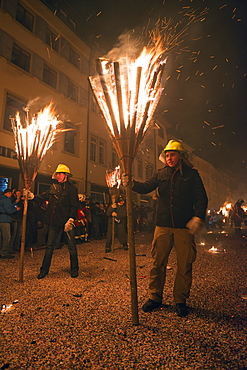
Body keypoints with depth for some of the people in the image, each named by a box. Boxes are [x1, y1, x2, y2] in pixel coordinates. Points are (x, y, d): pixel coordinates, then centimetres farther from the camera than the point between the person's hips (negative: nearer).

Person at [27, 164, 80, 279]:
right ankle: (44, 269, 24)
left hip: (67, 222, -5)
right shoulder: (53, 187, 10)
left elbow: (75, 206, -13)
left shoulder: (71, 188, -8)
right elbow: (44, 197, 13)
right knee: (49, 245, 12)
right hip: (54, 222, 5)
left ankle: (74, 269, 21)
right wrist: (32, 196, -4)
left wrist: (71, 220, -20)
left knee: (71, 246, 6)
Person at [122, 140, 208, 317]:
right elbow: (147, 187, -1)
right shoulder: (161, 174, 11)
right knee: (158, 263, 7)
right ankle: (155, 297, 22)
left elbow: (201, 198, 2)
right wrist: (132, 184, -20)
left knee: (184, 265, 7)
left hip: (184, 227, -2)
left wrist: (198, 217, -12)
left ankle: (180, 300, 23)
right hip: (163, 226, 2)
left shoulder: (191, 174, 5)